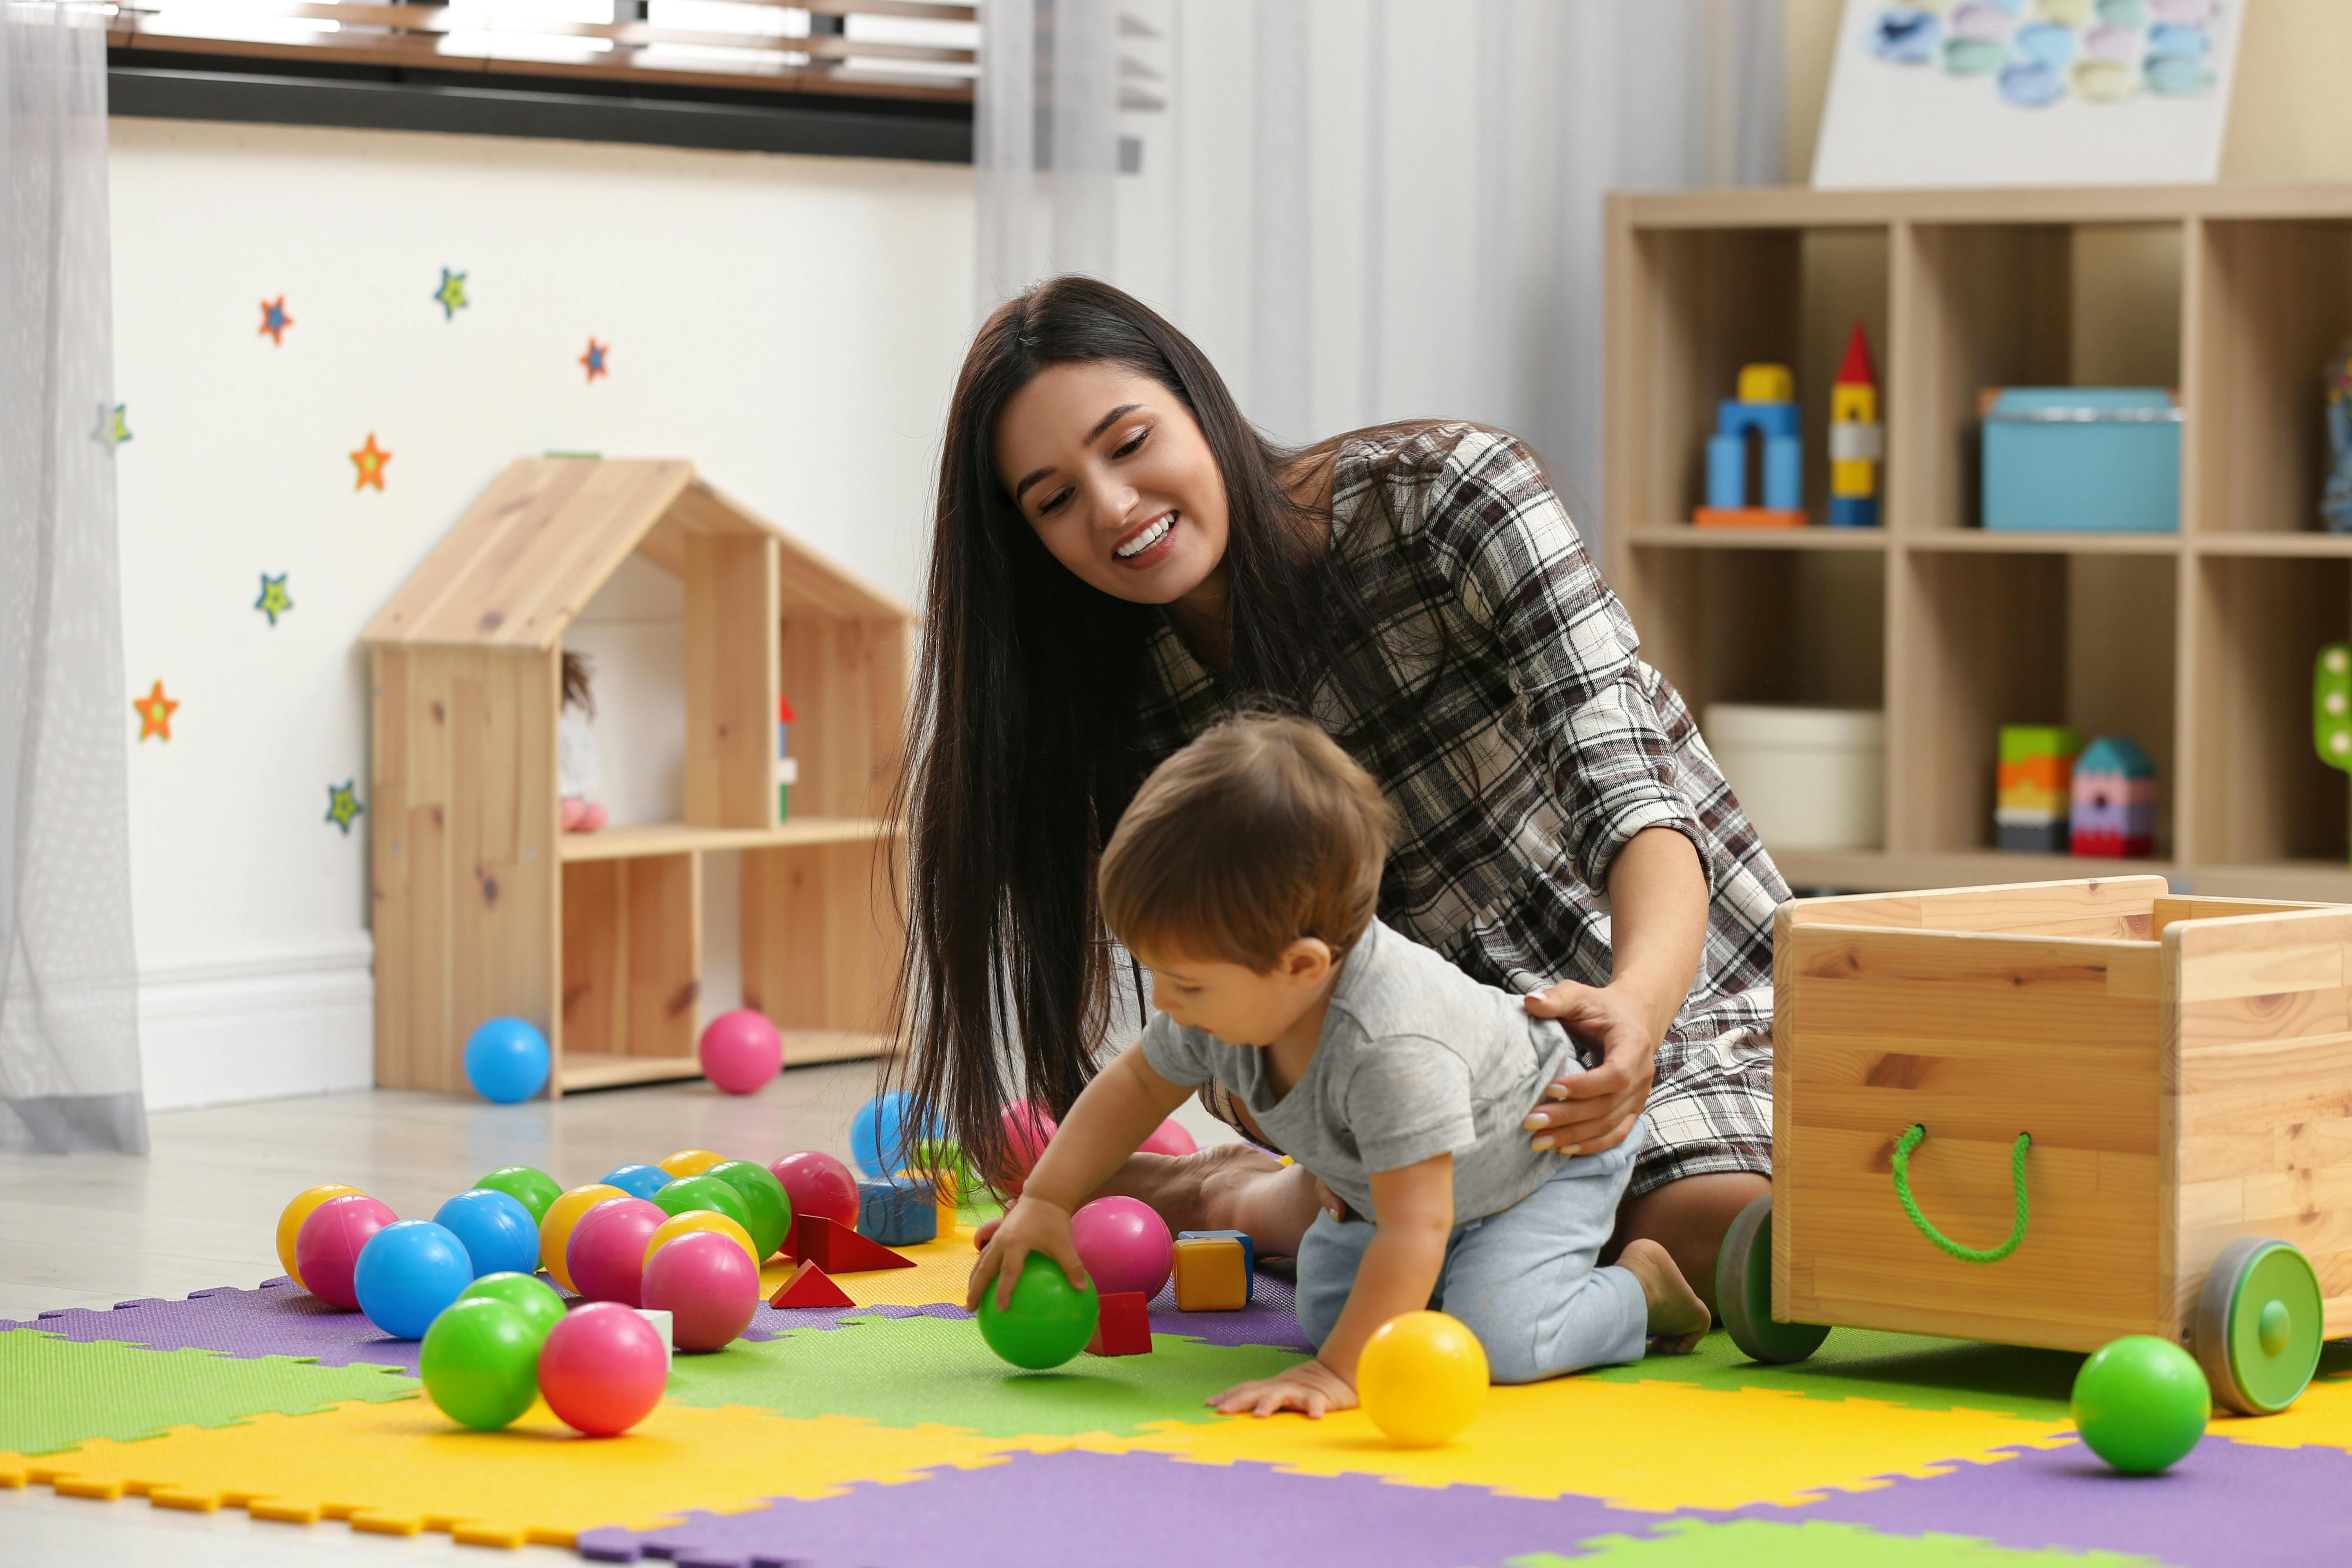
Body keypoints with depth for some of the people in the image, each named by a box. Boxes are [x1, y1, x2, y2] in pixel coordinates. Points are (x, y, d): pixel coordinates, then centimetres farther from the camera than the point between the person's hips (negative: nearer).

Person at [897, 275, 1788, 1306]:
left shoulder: (1450, 497, -16)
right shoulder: (1139, 719, -4)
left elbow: (1627, 783, -25)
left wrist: (1642, 999, -46)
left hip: (1675, 997, -3)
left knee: (1716, 1233, -33)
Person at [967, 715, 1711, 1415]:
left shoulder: (1391, 1048, -46)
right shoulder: (1236, 992, -20)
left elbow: (1414, 1229, -44)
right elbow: (1138, 1084, 0)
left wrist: (1340, 1373, -42)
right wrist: (1043, 1202, -6)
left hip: (1550, 1156, -8)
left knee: (1497, 1340, -26)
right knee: (1326, 1315, 1)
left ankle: (1641, 1288, 2)